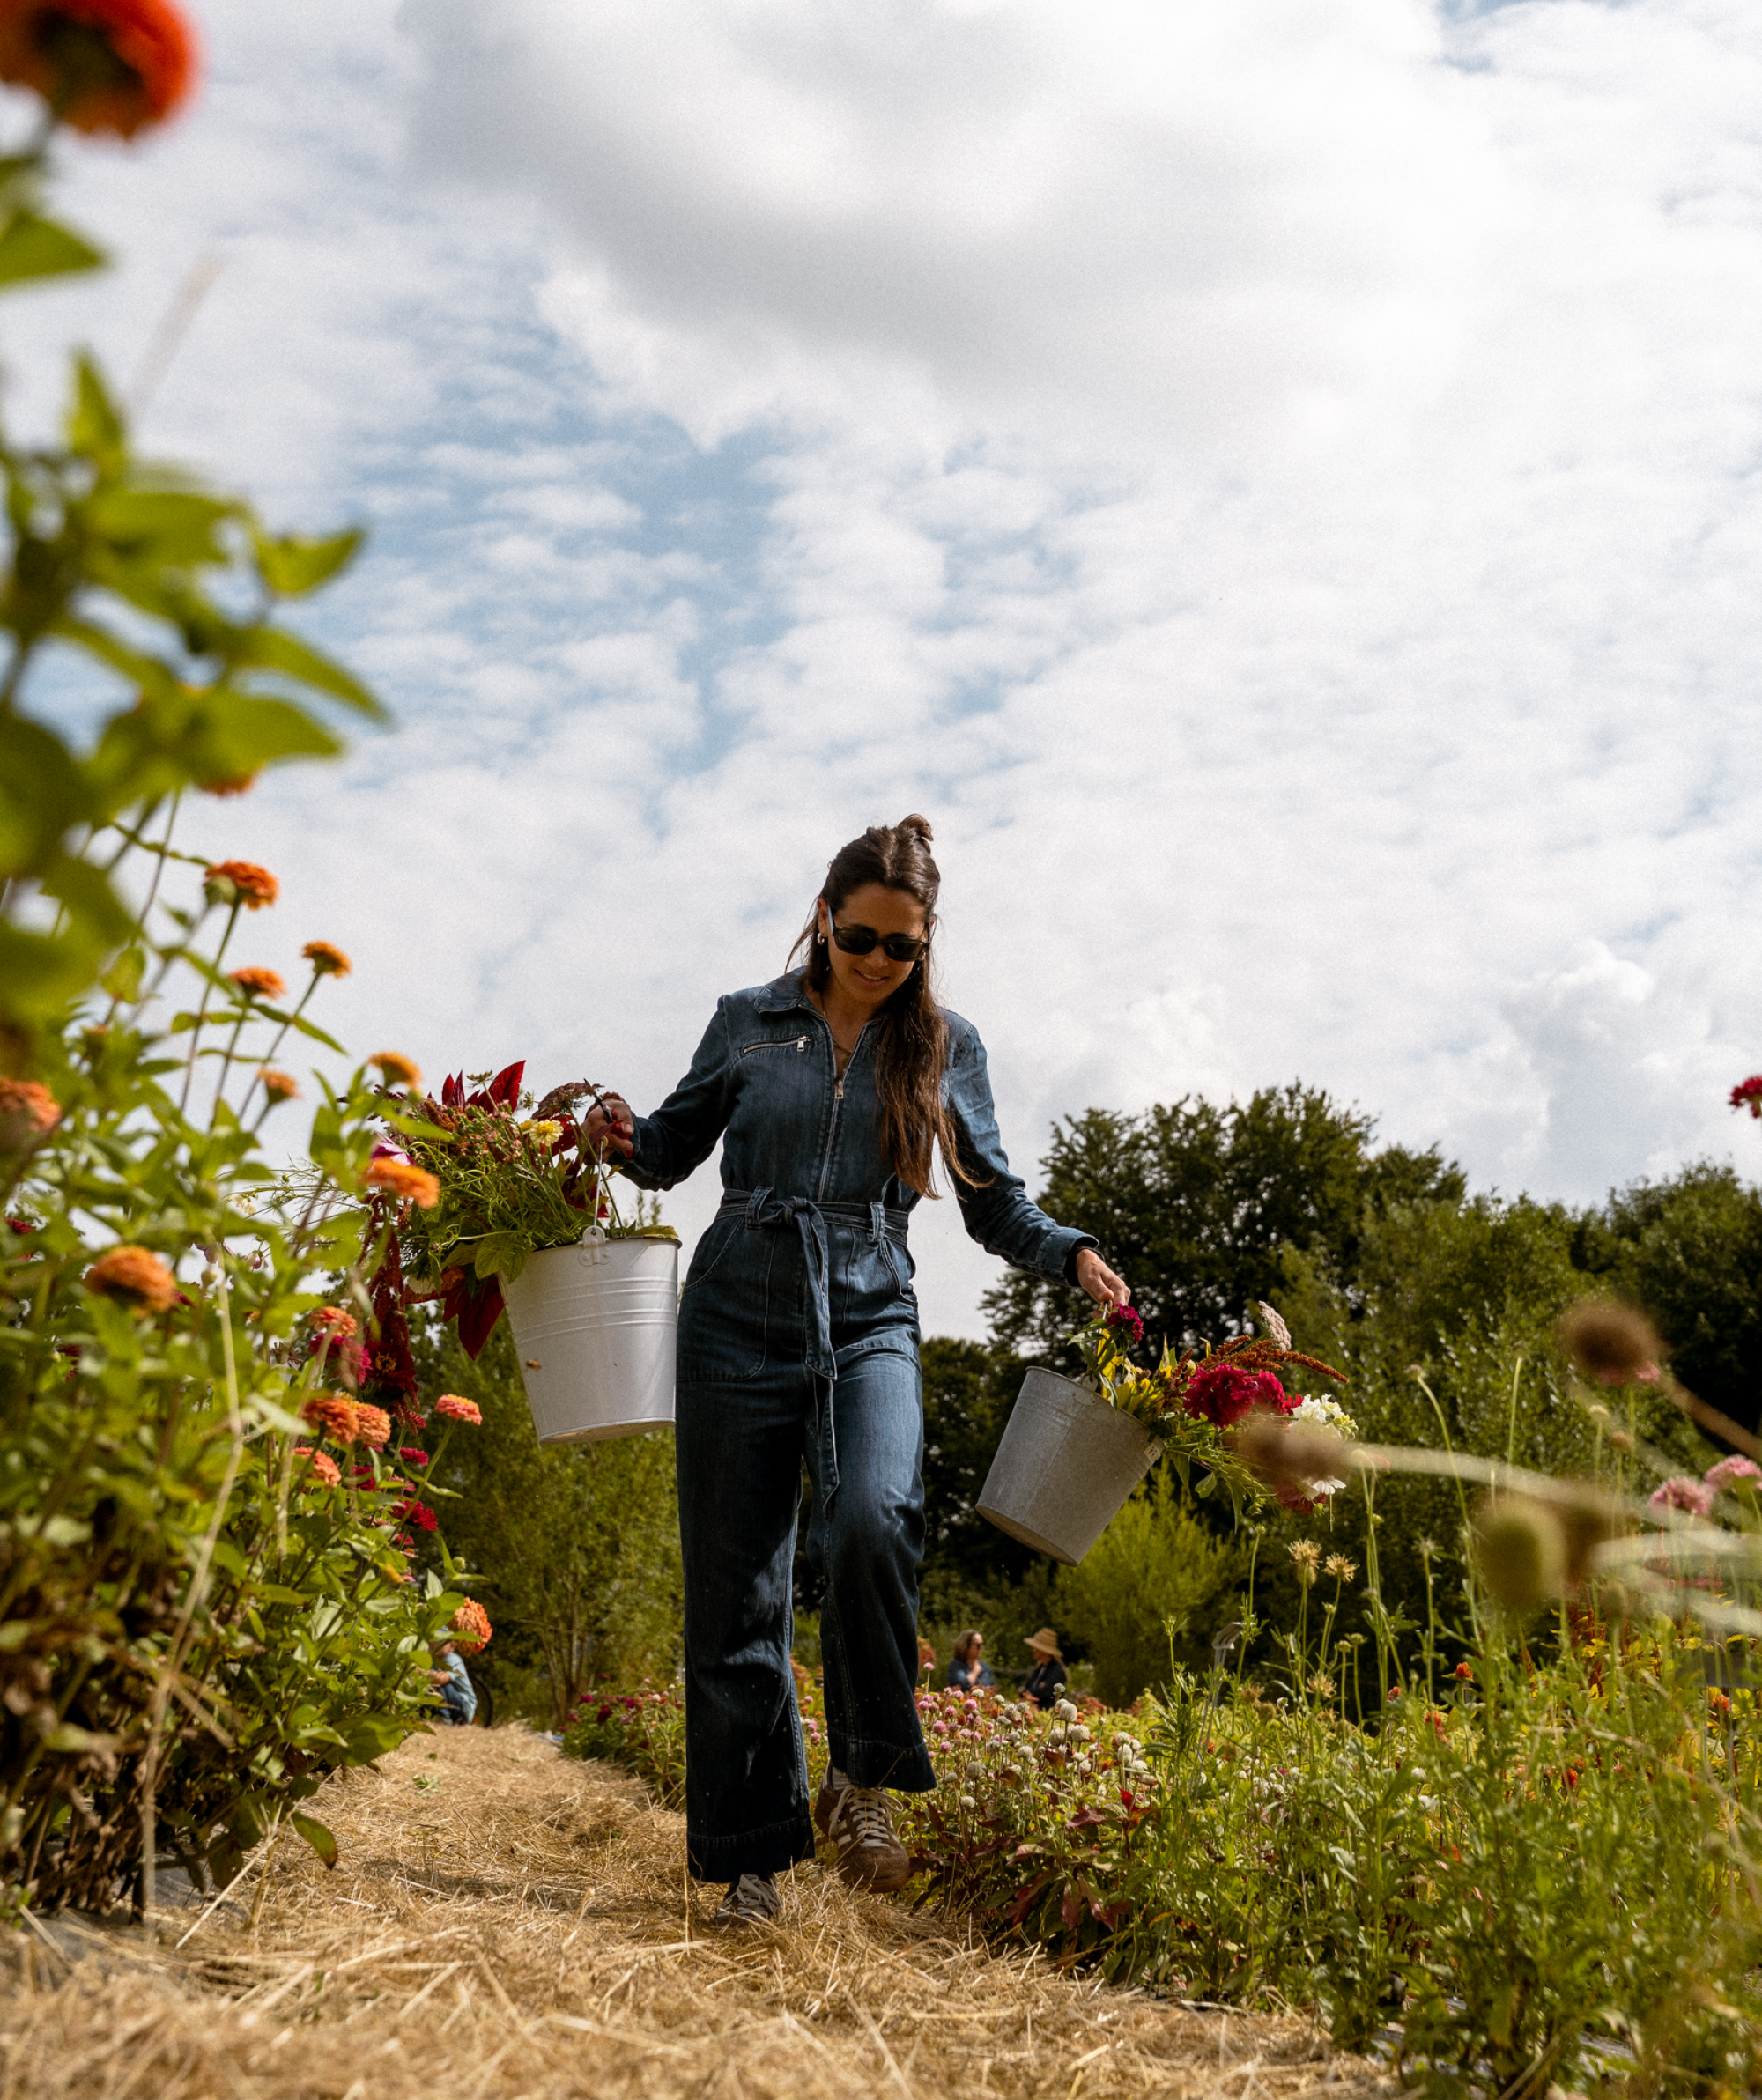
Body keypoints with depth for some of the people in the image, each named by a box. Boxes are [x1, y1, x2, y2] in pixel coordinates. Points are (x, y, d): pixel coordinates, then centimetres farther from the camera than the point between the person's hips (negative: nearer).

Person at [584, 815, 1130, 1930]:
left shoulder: (946, 1046, 7)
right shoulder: (747, 1023, 7)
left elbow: (994, 1202, 12)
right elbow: (678, 1147, 18)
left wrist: (1072, 1253, -6)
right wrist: (623, 1137, -4)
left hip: (868, 1321, -1)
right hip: (740, 1320, 1)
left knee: (872, 1523, -28)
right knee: (736, 1590, 1)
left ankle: (866, 1773, -5)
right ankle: (752, 1854, 15)